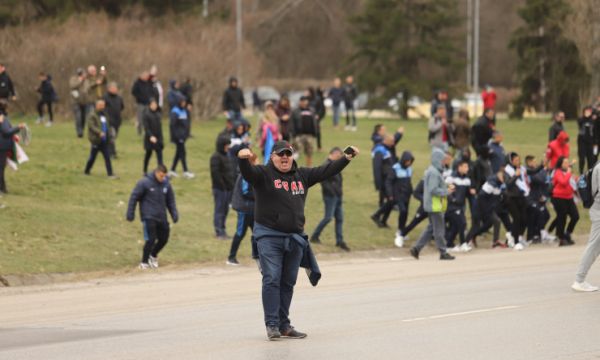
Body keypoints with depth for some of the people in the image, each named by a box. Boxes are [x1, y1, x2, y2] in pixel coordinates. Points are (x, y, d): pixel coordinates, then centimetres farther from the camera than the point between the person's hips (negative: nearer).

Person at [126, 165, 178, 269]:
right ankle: (144, 262, 1)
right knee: (151, 239, -12)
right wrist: (130, 214, -7)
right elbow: (134, 197, -6)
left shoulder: (166, 184, 5)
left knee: (163, 239, 8)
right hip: (148, 217, -5)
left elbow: (170, 200, 14)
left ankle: (153, 255, 33)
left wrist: (174, 214, 3)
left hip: (161, 217, 5)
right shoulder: (144, 183, -9)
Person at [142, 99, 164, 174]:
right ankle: (145, 171, 22)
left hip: (158, 138, 5)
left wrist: (161, 137, 16)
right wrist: (151, 136, -28)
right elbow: (146, 127, -17)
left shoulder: (157, 114, 7)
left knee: (159, 154, -4)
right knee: (148, 154, 8)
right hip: (150, 139, -5)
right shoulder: (146, 114, -11)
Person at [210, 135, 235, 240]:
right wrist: (222, 185, -19)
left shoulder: (226, 156, 15)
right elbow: (215, 173, -19)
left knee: (225, 209, 13)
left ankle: (222, 230, 21)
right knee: (219, 209, -5)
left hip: (228, 188, 9)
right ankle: (219, 232, -2)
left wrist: (232, 184, 11)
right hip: (220, 188, -9)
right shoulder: (216, 157, -12)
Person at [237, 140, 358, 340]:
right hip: (269, 236, -6)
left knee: (288, 282, 9)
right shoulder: (264, 174, -4)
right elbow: (248, 173, -22)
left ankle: (284, 325, 16)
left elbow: (326, 171, 18)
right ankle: (272, 325, -7)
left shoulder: (302, 175, 14)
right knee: (272, 279, -10)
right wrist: (243, 159, -44)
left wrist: (347, 158, 14)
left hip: (295, 237, 6)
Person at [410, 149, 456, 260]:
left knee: (431, 228, 14)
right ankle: (443, 253, 5)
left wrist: (447, 187, 5)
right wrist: (447, 191, -15)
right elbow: (433, 190, -24)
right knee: (439, 230, -2)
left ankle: (416, 248, 12)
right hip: (435, 205, -10)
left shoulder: (434, 171, 14)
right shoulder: (434, 173, -18)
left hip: (435, 205, 10)